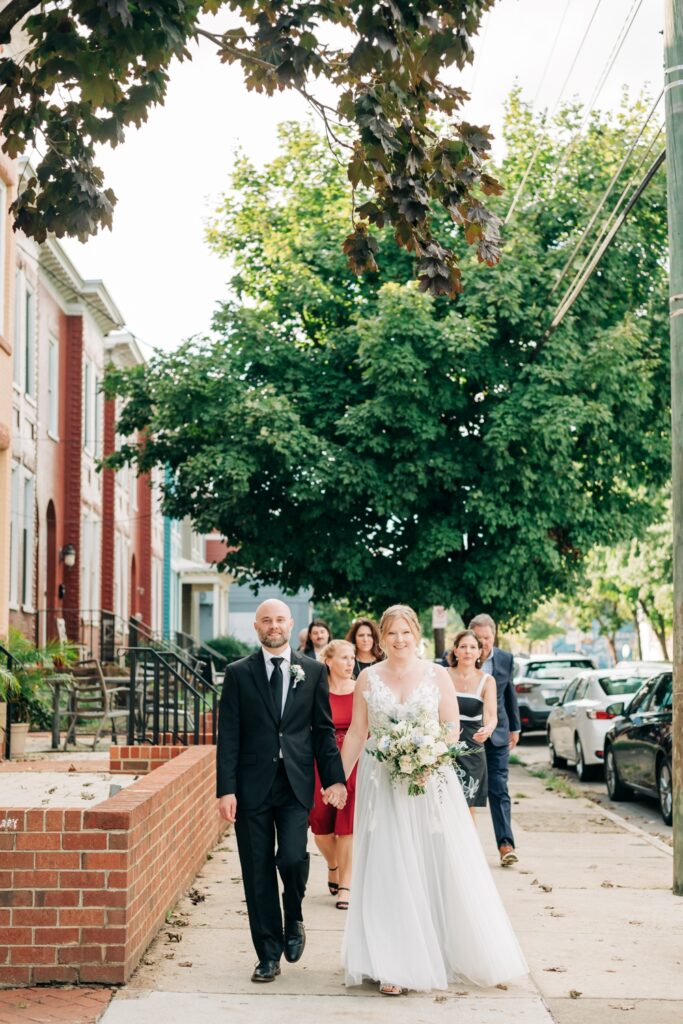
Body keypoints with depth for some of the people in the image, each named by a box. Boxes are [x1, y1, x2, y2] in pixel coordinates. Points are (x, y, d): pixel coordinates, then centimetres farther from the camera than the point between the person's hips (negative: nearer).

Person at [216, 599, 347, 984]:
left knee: (292, 857, -15)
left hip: (296, 785, 0)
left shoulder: (313, 671, 7)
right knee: (258, 873, 4)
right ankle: (269, 955, 15)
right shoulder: (238, 674, 4)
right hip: (252, 787, 0)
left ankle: (294, 919, 16)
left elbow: (324, 730, 8)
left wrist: (335, 778, 0)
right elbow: (228, 735, 1)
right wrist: (226, 789, -7)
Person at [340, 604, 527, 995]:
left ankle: (472, 955, 17)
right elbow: (356, 733, 7)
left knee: (442, 868, 2)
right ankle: (393, 966, 4)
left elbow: (453, 727, 0)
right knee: (388, 872, 0)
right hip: (382, 784, 1)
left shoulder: (436, 675, 2)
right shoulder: (368, 678, 4)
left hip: (431, 782, 0)